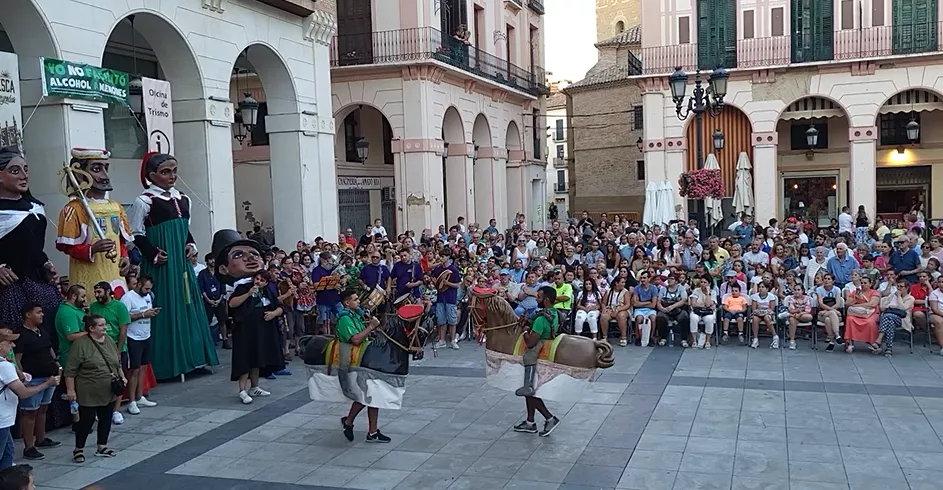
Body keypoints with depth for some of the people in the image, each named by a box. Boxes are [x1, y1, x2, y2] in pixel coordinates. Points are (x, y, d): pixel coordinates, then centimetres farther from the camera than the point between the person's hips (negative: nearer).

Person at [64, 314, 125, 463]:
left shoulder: (109, 341, 7)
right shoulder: (81, 344, -15)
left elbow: (117, 363, 18)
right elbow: (70, 370, -14)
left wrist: (122, 377, 11)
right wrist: (70, 390, -16)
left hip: (108, 392, 7)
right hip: (89, 393, -6)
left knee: (106, 419, 11)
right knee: (86, 420, 0)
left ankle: (101, 447, 22)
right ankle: (78, 449, 14)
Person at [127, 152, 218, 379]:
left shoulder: (183, 199, 12)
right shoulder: (144, 201, -9)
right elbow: (135, 235, -9)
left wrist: (190, 244, 5)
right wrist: (153, 254, -15)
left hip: (182, 263, 7)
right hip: (161, 266, -7)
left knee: (188, 307, 10)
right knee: (166, 309, -4)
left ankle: (192, 356, 20)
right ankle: (167, 363, 4)